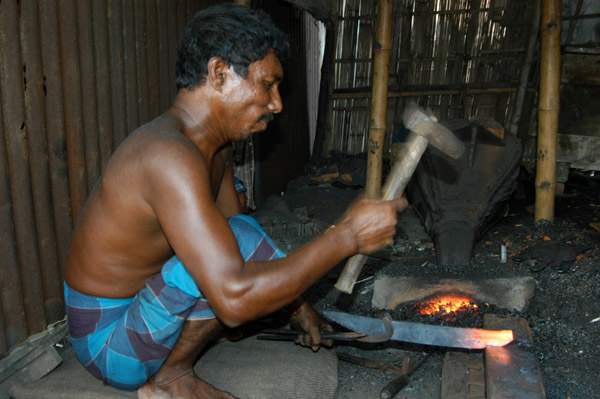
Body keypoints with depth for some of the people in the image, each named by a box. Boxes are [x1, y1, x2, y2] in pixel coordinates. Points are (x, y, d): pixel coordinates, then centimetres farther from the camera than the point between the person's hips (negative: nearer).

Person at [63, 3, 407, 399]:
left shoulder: (215, 147, 1)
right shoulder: (169, 155, -32)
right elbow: (235, 298, -39)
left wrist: (298, 306, 13)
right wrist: (348, 236, -33)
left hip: (139, 302, 9)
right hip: (107, 343, -9)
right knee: (240, 240, -28)